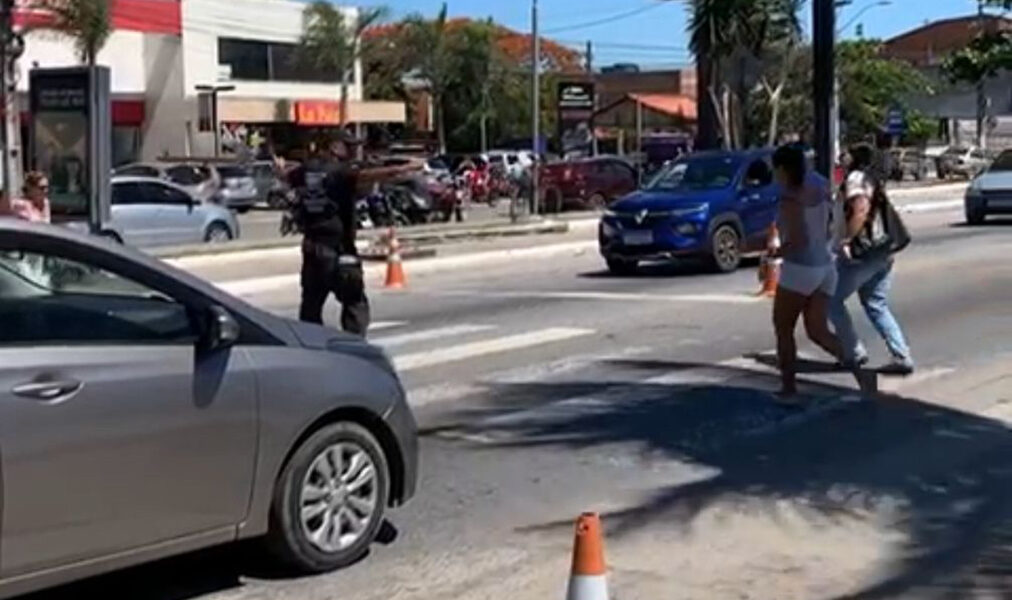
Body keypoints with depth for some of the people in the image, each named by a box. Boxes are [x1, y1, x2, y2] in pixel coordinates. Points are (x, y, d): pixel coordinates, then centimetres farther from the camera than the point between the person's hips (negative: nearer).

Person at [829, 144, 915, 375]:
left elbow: (861, 210, -24)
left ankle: (854, 353, 3)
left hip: (862, 252, -9)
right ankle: (902, 357, 5)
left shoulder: (856, 178, -11)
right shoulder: (874, 179, 17)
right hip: (882, 251, 9)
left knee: (832, 300, 3)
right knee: (877, 306, 13)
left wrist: (846, 239, -20)